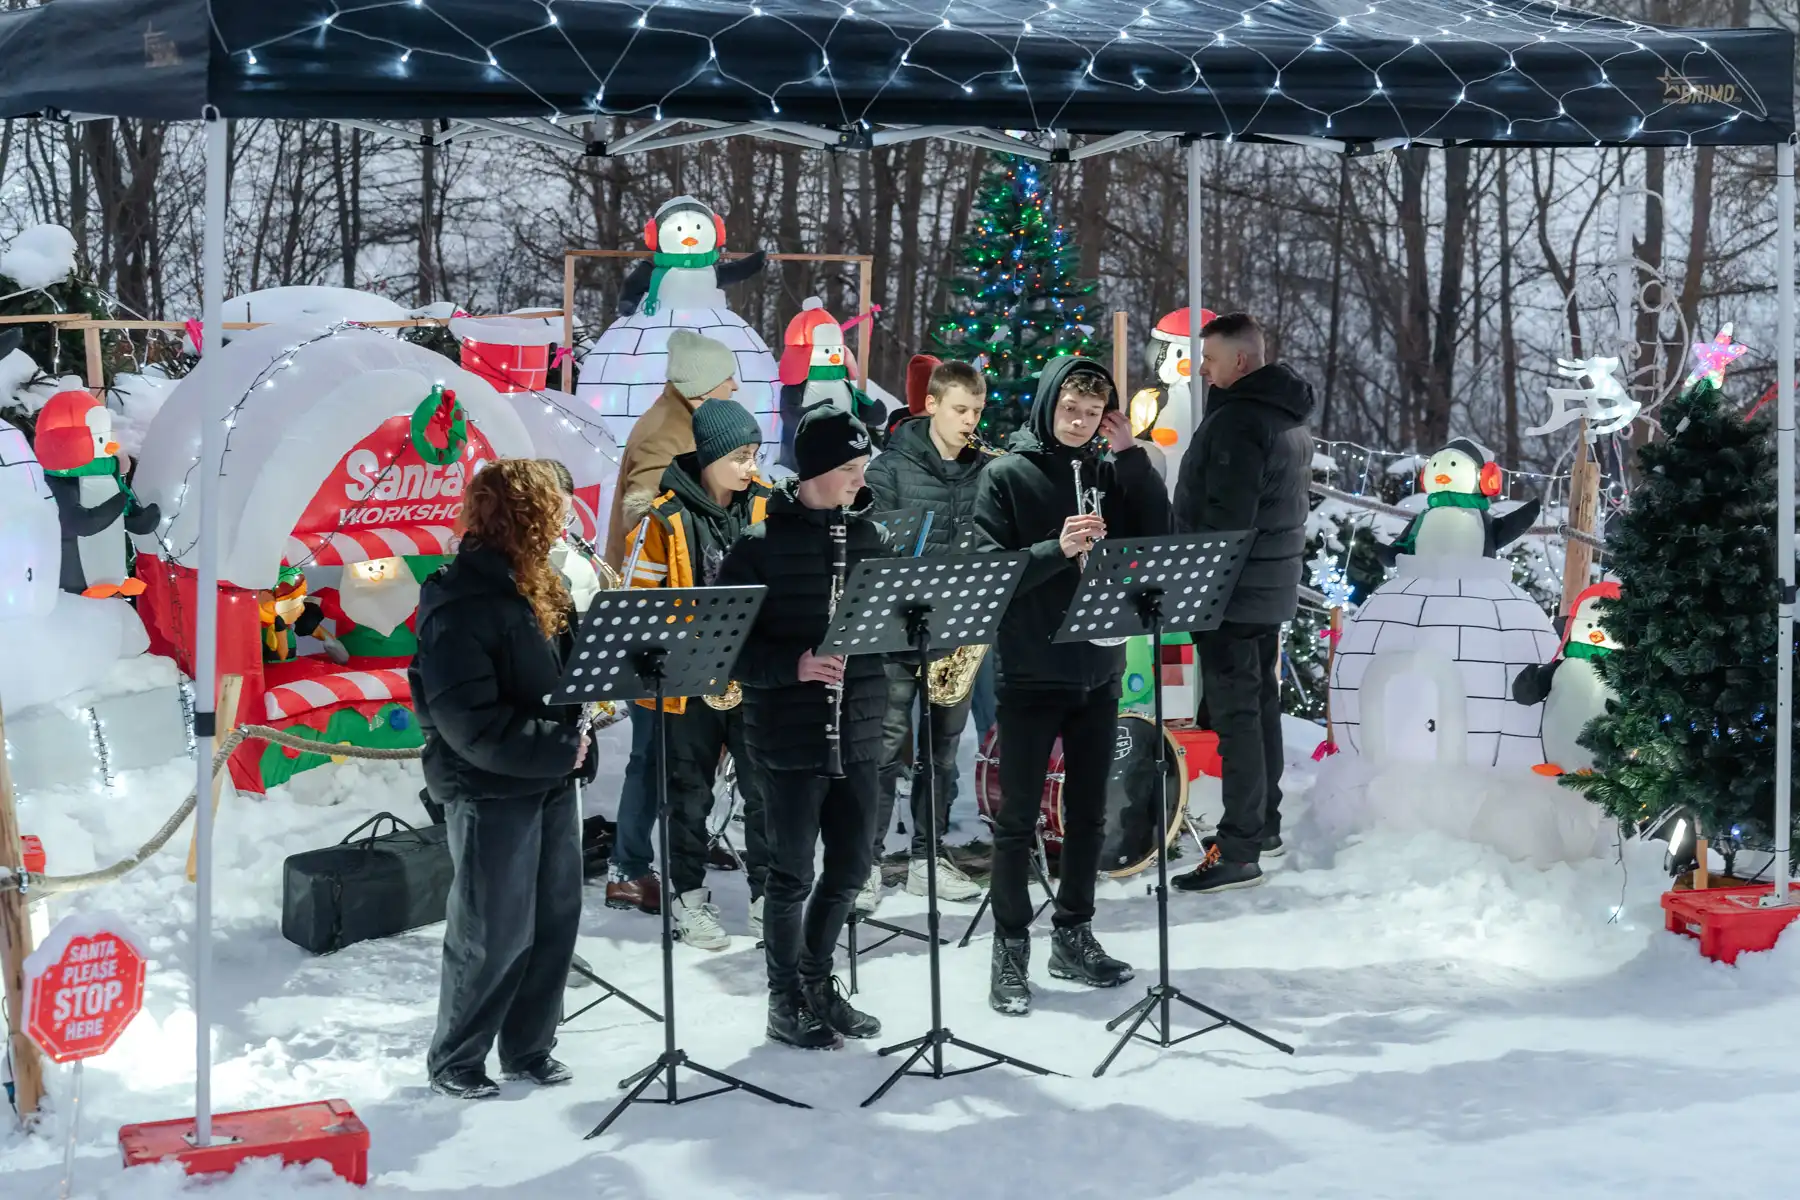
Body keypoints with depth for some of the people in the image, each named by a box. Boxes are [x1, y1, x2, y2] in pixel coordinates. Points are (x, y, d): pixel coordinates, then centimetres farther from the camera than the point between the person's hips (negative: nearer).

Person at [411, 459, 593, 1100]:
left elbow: (572, 664, 15)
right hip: (491, 790, -8)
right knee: (495, 933, 1)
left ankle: (528, 1046, 30)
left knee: (555, 918, 14)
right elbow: (470, 722, -23)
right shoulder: (458, 603, -19)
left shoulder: (538, 586, 8)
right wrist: (559, 747, -19)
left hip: (550, 779, 8)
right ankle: (454, 1060, 19)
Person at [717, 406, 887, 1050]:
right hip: (791, 736, -5)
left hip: (856, 731, 6)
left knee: (851, 864, 13)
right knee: (793, 874, 4)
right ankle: (786, 1001, 19)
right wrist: (794, 665, -26)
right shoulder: (761, 545, -10)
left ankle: (817, 979, 33)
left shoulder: (866, 537, 7)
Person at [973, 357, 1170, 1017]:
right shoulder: (1006, 474, -5)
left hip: (1098, 671, 4)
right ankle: (1011, 947, 12)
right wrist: (1057, 549, -26)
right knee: (1018, 818, 2)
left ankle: (1074, 935, 25)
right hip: (1030, 675, -4)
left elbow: (1160, 536, -4)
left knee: (1088, 814, 13)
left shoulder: (1111, 469, 6)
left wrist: (1132, 453, -9)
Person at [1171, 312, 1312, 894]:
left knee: (1235, 714, -8)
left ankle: (1238, 851, -6)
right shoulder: (1290, 419, 14)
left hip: (1233, 592, -10)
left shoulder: (1237, 421, -19)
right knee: (1261, 704, 18)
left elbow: (1225, 518, -24)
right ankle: (1263, 824, 29)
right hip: (1271, 589, 10)